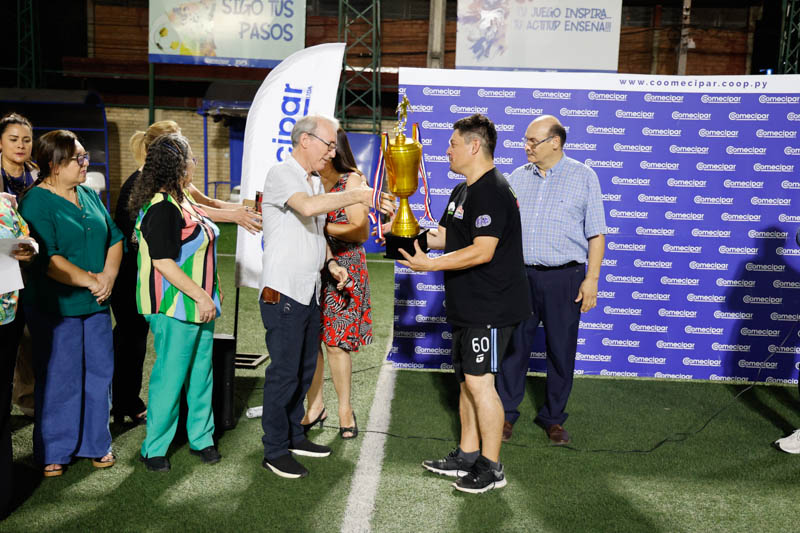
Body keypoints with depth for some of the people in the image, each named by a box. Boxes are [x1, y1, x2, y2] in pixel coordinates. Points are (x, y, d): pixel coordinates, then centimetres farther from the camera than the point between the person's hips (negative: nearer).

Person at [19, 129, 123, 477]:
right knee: (59, 379, 2)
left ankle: (96, 443, 25)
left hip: (96, 304, 6)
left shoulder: (90, 196, 12)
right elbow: (47, 259, -19)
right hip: (56, 306, -6)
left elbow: (114, 238, 12)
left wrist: (108, 275, -5)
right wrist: (90, 280, -18)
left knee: (99, 372, 10)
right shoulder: (36, 202, -9)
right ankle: (53, 452, 18)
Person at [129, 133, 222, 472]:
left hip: (198, 303, 9)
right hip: (174, 306, -9)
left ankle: (201, 438, 26)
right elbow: (163, 262, -22)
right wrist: (201, 296, -20)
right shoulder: (161, 207, -18)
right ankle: (154, 449, 14)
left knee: (201, 373, 14)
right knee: (170, 377, -1)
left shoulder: (182, 200, 12)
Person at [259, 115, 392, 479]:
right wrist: (357, 195, -30)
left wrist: (330, 262, 10)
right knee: (284, 372, -3)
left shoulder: (315, 182, 17)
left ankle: (293, 436, 28)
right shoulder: (281, 174, -11)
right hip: (283, 293, -9)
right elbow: (307, 207, -31)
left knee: (305, 369, 15)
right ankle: (275, 451, 8)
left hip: (310, 293, 9)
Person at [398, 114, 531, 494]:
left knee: (479, 380, -8)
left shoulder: (492, 191, -17)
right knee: (466, 380, 15)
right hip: (467, 306, 11)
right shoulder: (462, 191, 17)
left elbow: (482, 251, -24)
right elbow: (443, 236, 21)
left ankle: (491, 467, 4)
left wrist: (428, 264, -21)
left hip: (490, 306, -11)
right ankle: (467, 455, 27)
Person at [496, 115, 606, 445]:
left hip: (564, 278, -2)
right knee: (513, 345, 5)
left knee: (561, 350, 6)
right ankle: (506, 414, 18)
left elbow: (596, 233, 0)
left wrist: (592, 278, -7)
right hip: (520, 274, 2)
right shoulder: (517, 178, 10)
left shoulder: (583, 177, 2)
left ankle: (553, 418, 22)